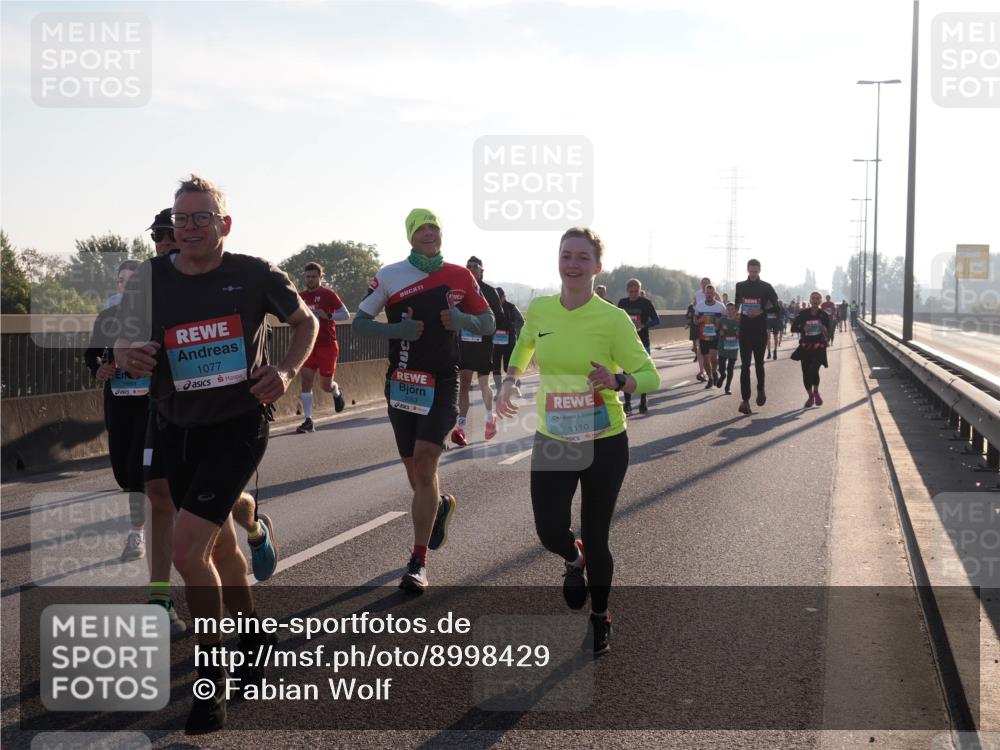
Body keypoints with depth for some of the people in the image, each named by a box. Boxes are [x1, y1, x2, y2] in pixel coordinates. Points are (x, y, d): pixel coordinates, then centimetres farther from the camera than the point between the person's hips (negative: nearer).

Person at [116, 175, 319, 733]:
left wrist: (288, 371, -12)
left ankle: (213, 674, 1)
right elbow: (126, 344, 8)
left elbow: (306, 320, 6)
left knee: (187, 549, -16)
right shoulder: (151, 279, -4)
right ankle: (254, 634, 45)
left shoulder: (254, 275, -11)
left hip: (238, 426, -5)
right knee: (220, 542, 20)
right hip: (179, 430, 5)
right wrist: (128, 354, -17)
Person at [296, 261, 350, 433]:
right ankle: (308, 421, -10)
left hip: (327, 345, -3)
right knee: (306, 380, -10)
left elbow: (346, 314, -4)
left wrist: (328, 316, -19)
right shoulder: (300, 296, 9)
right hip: (307, 346, 4)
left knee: (326, 385, 3)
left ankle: (337, 392, 41)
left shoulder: (328, 294, -4)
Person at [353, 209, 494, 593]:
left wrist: (462, 320, -11)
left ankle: (419, 562, -9)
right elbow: (359, 323, 2)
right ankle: (441, 505, 45)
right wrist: (396, 329, -16)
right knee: (415, 472, 9)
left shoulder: (460, 276, 3)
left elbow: (488, 324, 11)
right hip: (401, 383, 2)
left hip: (442, 384, -1)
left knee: (425, 461, -14)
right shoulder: (390, 276, 0)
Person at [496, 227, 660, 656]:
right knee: (550, 533, -4)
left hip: (605, 443, -3)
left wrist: (617, 381, -30)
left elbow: (650, 377, -11)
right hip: (552, 441, 3)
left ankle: (600, 619, 32)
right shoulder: (538, 309, -2)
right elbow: (524, 346, 20)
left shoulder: (613, 319, -14)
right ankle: (574, 560, 36)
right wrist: (509, 381, 5)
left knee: (595, 537, 5)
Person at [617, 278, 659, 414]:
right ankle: (627, 403, 4)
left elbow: (656, 320, -10)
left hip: (642, 342, -2)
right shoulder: (622, 303, 5)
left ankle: (643, 402, 14)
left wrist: (643, 325, -26)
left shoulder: (646, 303, -5)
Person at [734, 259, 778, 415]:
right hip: (744, 331, 1)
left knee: (759, 363, 8)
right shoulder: (740, 287, 8)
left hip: (760, 331, -1)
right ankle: (745, 399, -10)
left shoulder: (766, 287, 2)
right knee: (745, 366, -5)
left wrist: (761, 311, -14)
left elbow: (775, 305, 0)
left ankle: (760, 390, 34)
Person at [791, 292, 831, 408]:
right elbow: (793, 328, -1)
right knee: (806, 373, 5)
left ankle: (816, 392, 6)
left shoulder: (824, 315, 0)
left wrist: (825, 332, -17)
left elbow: (827, 334, 5)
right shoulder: (804, 314, -1)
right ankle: (810, 396, 26)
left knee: (813, 369, -20)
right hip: (805, 346, 2)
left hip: (819, 347, -2)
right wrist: (803, 328, -18)